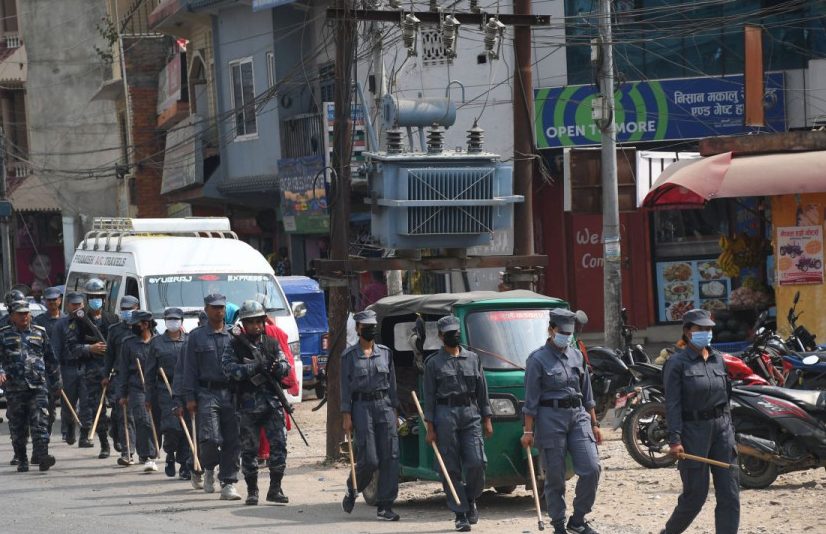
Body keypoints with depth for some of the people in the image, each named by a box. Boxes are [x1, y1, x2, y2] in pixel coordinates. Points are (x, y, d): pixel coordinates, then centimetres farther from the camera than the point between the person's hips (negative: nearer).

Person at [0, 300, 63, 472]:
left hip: (38, 387, 0)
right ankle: (22, 461, 13)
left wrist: (56, 383, 20)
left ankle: (42, 455, -19)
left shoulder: (39, 333, 13)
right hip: (14, 388, 0)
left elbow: (50, 359, 19)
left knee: (40, 422, -11)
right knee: (18, 426, 5)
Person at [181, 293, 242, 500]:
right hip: (207, 394, -2)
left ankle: (228, 484, 2)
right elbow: (190, 369, 5)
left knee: (232, 441, -3)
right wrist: (190, 397, -2)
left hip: (230, 395, 2)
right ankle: (208, 468, 18)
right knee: (210, 438, -12)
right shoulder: (197, 336, 6)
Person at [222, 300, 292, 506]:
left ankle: (275, 489, 2)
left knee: (279, 444, -6)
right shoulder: (234, 344, 2)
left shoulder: (271, 343, 13)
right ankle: (252, 491, 13)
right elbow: (228, 368, -11)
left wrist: (278, 367, -14)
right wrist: (253, 368, -22)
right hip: (248, 403, -2)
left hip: (272, 402, 2)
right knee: (249, 449, 3)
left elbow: (286, 366, 9)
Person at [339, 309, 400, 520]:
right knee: (369, 459, -8)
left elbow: (392, 384, 15)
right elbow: (345, 387, -1)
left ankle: (385, 505, -1)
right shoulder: (349, 356, 1)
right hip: (361, 407, -4)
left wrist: (394, 410, 9)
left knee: (390, 457, -5)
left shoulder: (385, 353, 12)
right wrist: (346, 416, -7)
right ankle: (351, 491, 21)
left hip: (384, 406, 4)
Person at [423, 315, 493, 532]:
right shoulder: (434, 363, 5)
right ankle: (461, 514, 2)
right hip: (445, 415, -2)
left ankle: (470, 499, 17)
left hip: (471, 415, 2)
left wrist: (487, 419, 9)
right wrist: (430, 427, -4)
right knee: (452, 468, -2)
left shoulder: (473, 358, 13)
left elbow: (482, 391, 15)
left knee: (476, 463, -9)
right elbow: (429, 397, 3)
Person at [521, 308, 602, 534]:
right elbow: (531, 399, -5)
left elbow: (587, 395, 19)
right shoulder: (538, 359, -3)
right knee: (555, 476, -1)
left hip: (578, 415, 5)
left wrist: (594, 424, 16)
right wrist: (528, 431, -9)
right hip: (550, 417, -5)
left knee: (591, 469, -6)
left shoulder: (577, 356, 14)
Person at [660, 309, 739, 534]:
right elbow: (672, 404, -11)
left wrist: (729, 429, 14)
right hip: (693, 429, -6)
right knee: (695, 495, 0)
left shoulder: (718, 360, 11)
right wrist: (675, 440, -18)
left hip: (721, 426, 6)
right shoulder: (677, 363, -6)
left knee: (730, 494, -2)